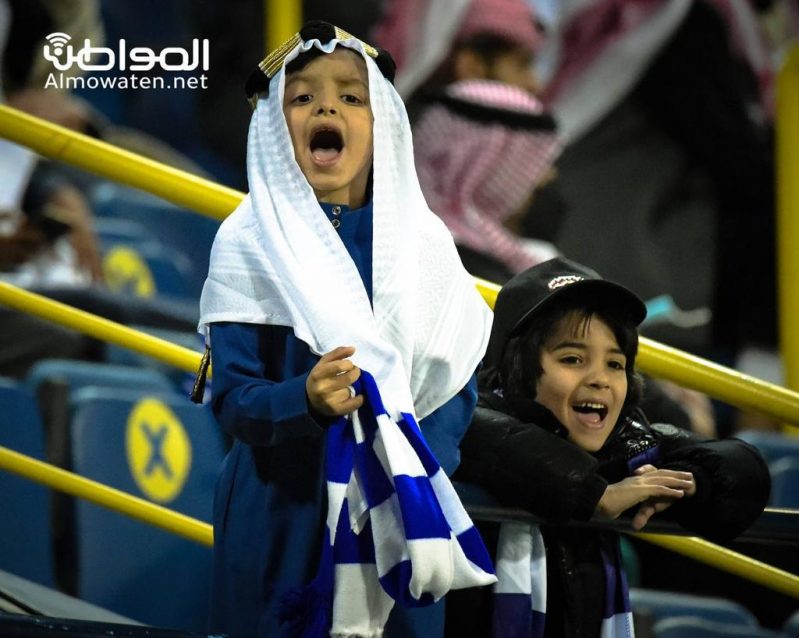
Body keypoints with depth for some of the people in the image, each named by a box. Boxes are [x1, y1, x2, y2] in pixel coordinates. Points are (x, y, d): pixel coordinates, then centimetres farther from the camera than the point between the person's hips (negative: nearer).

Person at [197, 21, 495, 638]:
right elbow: (232, 396, -7)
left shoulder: (422, 239, 3)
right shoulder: (247, 241, -2)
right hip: (281, 512, -2)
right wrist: (306, 400, -27)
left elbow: (458, 379, 2)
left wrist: (416, 463, -16)